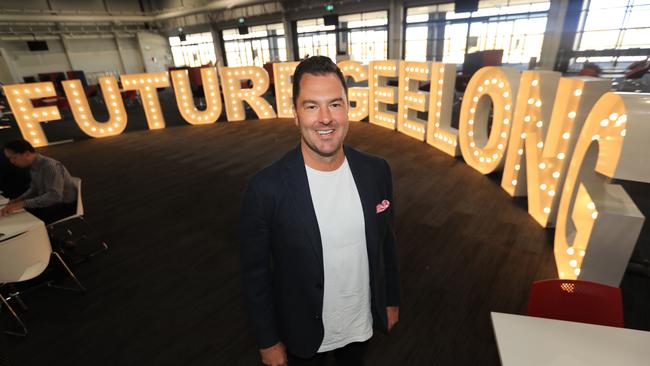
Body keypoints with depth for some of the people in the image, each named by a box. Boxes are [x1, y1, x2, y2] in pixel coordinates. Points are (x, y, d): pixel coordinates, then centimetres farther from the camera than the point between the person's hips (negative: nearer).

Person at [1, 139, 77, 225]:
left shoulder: (49, 166, -23)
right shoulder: (33, 166, 5)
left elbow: (54, 195, -33)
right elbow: (34, 189, 18)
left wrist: (23, 203, -33)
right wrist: (19, 199, -1)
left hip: (65, 206, -8)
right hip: (50, 203, 9)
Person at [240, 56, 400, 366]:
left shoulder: (376, 171, -14)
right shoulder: (266, 188, -26)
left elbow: (385, 242, -1)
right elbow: (256, 274, -14)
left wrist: (391, 300, 8)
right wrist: (267, 341, -5)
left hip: (362, 323, 4)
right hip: (304, 332, -3)